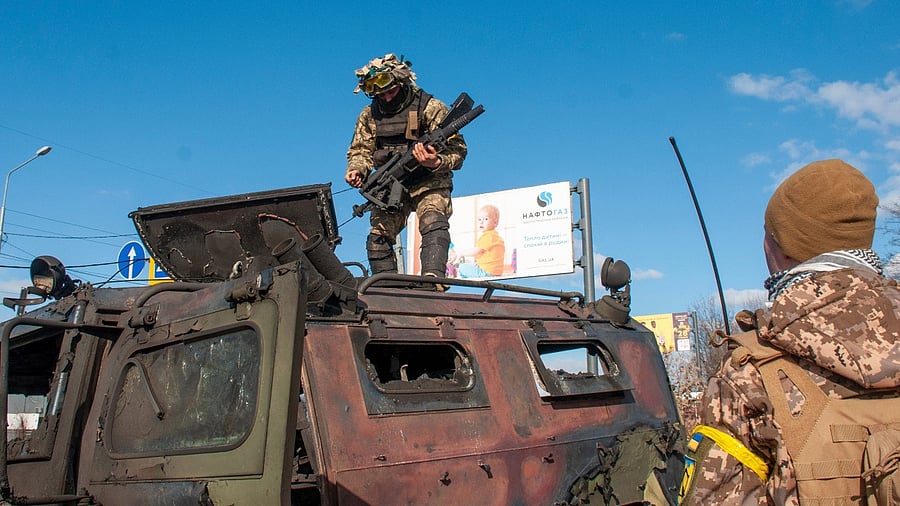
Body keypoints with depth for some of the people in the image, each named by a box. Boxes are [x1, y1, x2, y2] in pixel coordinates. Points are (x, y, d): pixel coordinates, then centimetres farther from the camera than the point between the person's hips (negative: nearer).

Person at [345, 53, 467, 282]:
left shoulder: (430, 108, -8)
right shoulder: (369, 115, 6)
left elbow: (456, 149, -12)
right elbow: (360, 150, 13)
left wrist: (435, 163, -33)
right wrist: (357, 169, -11)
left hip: (429, 184, -4)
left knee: (434, 226, -27)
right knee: (378, 236, -3)